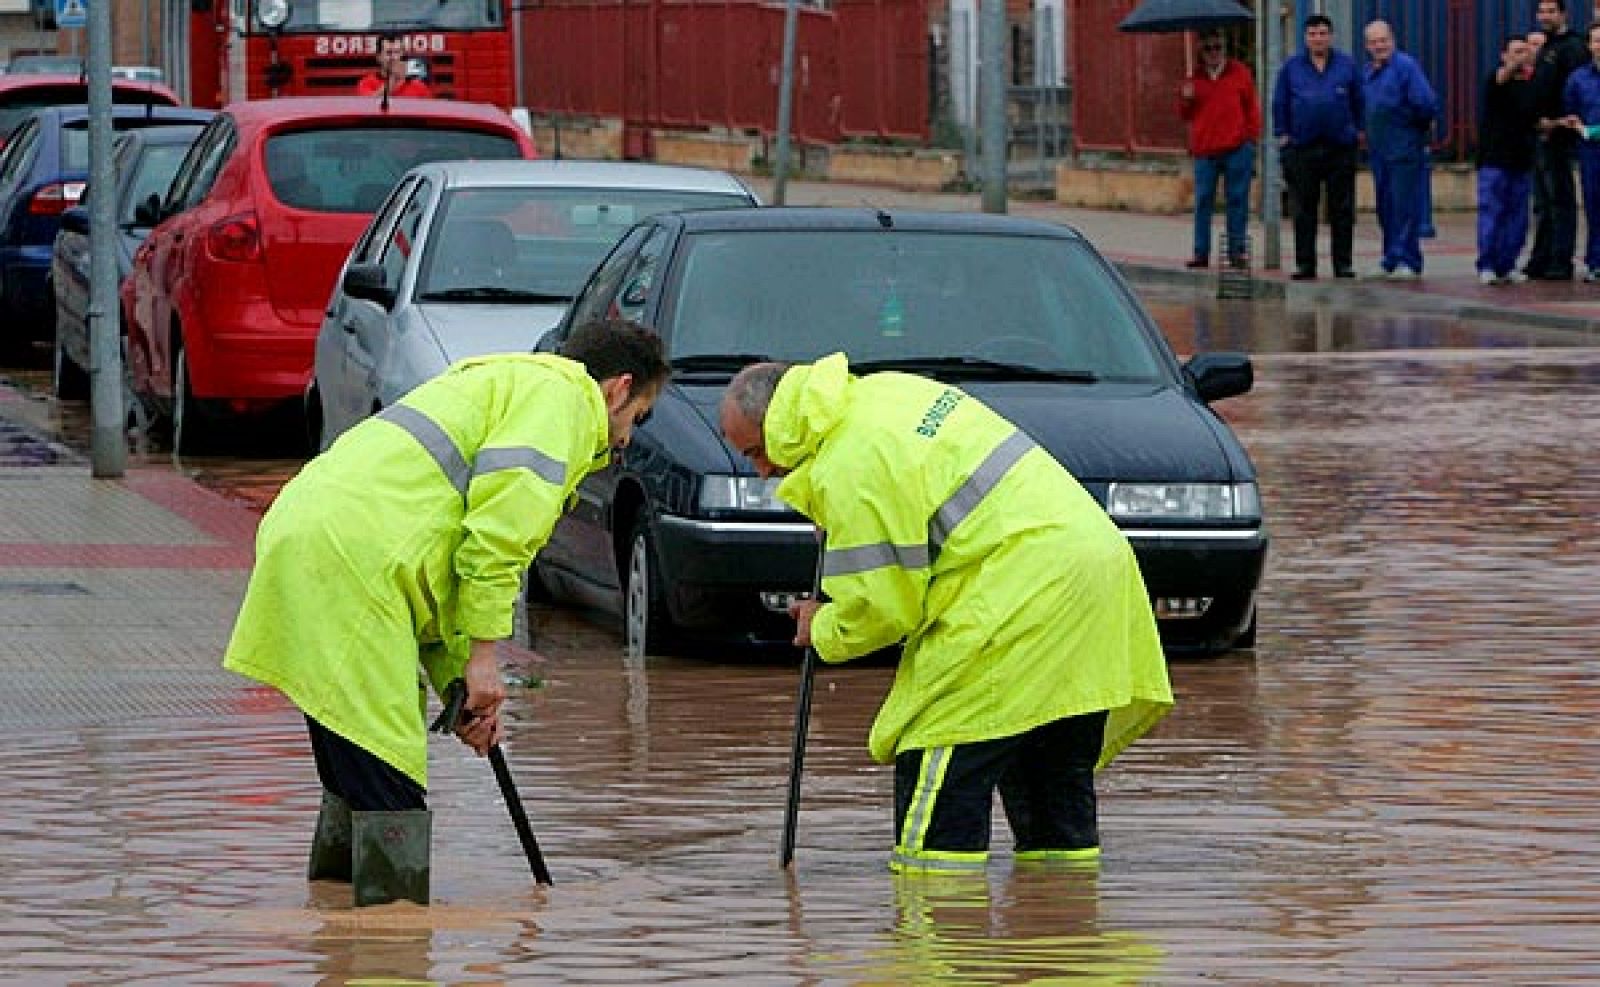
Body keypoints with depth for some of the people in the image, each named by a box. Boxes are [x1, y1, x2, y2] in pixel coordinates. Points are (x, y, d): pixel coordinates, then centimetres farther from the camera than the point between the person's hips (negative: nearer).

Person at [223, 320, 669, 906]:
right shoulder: (563, 395, 3)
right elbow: (502, 523, -12)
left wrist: (459, 683, 22)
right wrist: (481, 658, -7)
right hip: (349, 565, -10)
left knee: (358, 766, 21)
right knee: (388, 776, -11)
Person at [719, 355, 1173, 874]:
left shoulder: (848, 470, -15)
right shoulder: (883, 389, 16)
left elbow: (881, 604, -13)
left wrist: (823, 631, 8)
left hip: (1026, 588, -10)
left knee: (938, 748, -7)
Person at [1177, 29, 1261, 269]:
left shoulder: (1239, 73, 6)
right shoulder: (1195, 78, 11)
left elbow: (1252, 107, 8)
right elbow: (1185, 115, 17)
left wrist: (1252, 139, 2)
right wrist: (1185, 100, -4)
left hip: (1236, 148, -2)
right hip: (1205, 150, 2)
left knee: (1237, 200, 1)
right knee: (1203, 202, 1)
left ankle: (1237, 250, 7)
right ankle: (1201, 252, 6)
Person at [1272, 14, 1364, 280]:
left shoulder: (1347, 66, 7)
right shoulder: (1292, 68, 8)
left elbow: (1359, 101, 11)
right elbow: (1279, 103, 11)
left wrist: (1358, 130, 4)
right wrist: (1282, 134, 4)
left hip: (1340, 147, -1)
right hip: (1302, 148, 1)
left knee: (1342, 210, 1)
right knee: (1304, 210, 2)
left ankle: (1343, 263, 5)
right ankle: (1304, 264, 6)